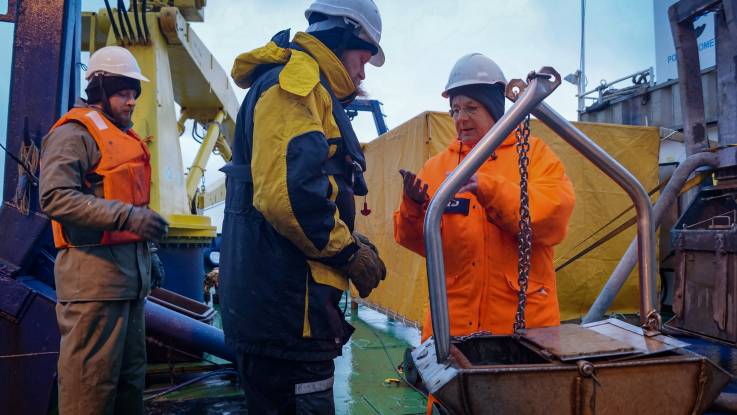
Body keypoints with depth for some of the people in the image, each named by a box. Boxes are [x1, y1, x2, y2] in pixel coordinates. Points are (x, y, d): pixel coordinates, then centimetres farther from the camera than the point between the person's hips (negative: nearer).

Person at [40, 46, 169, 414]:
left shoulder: (124, 137, 21)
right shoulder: (74, 132, -7)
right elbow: (56, 197, -19)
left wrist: (147, 251, 21)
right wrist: (128, 216, -27)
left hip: (130, 269, 9)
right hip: (93, 271, -9)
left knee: (131, 372, 16)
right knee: (91, 378, -3)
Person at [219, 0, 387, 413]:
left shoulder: (310, 90, 22)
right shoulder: (296, 79, -11)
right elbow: (288, 192, -26)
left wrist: (351, 239, 10)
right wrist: (351, 253, -12)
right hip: (287, 301, -11)